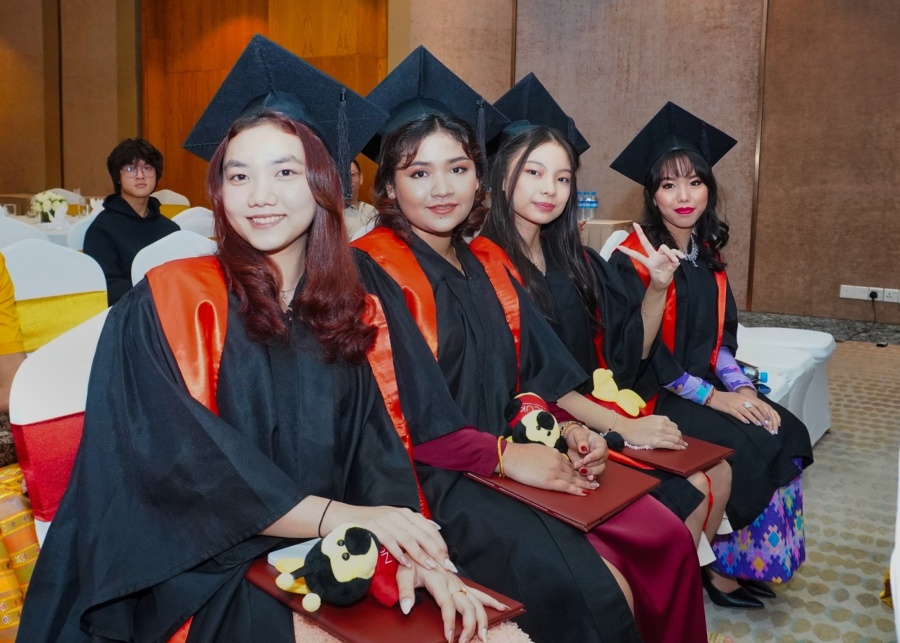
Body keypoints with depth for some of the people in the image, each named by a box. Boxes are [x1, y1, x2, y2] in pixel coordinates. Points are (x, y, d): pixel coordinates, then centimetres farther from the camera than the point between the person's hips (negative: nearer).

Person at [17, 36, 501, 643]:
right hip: (202, 577, -4)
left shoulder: (349, 308, 6)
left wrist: (416, 554, -18)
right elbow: (181, 463, -16)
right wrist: (344, 516, -22)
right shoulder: (167, 302, -6)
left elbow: (378, 451, 0)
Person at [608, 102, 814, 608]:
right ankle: (721, 565, 2)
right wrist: (713, 397, -16)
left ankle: (752, 559, 6)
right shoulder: (634, 258, -13)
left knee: (789, 434, -10)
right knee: (749, 447, -21)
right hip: (651, 395, -7)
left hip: (703, 384, 7)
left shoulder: (707, 256, 9)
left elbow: (719, 338, 12)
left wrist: (742, 388, -6)